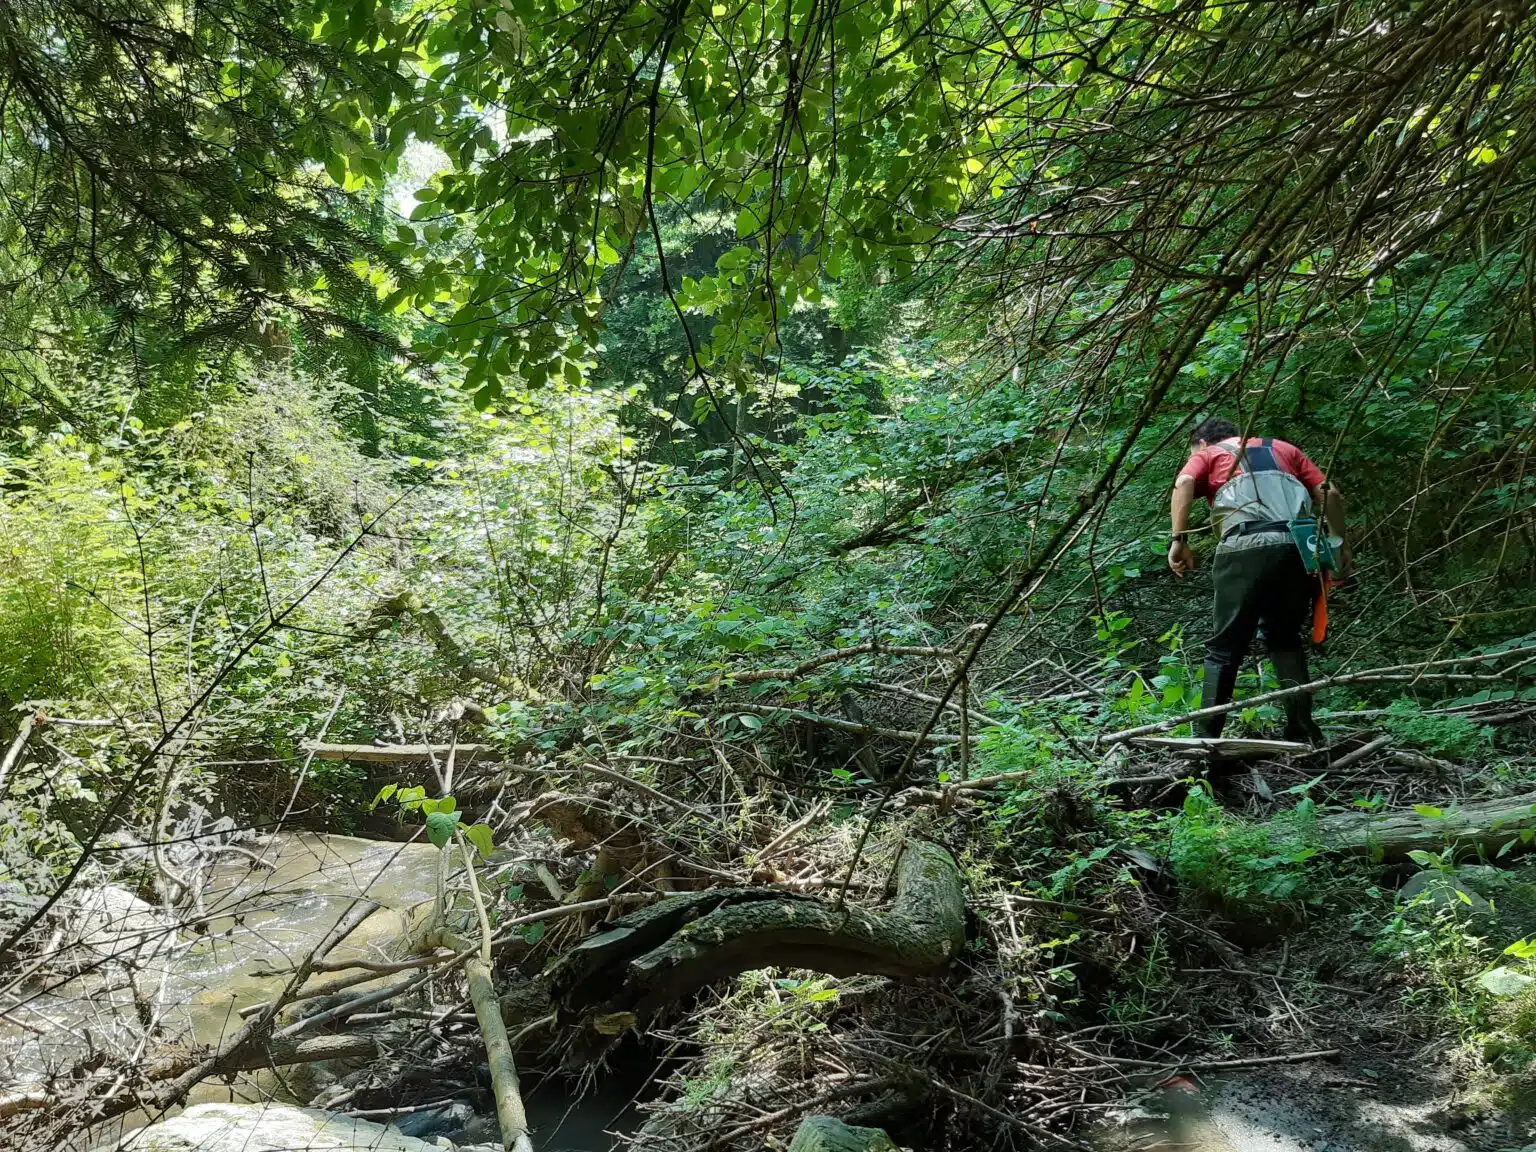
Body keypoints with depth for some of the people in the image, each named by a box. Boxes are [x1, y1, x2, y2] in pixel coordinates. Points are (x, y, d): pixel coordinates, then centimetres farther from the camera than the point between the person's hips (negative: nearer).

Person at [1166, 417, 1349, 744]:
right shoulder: (1283, 449, 32)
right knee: (1285, 639, 20)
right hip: (1297, 546, 4)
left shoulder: (1207, 455, 22)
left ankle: (1205, 740, 0)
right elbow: (1330, 493, 20)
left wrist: (1179, 540, -5)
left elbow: (1184, 484, -1)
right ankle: (1303, 733, 14)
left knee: (1225, 647, 3)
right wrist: (1340, 544, 22)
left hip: (1246, 547, -3)